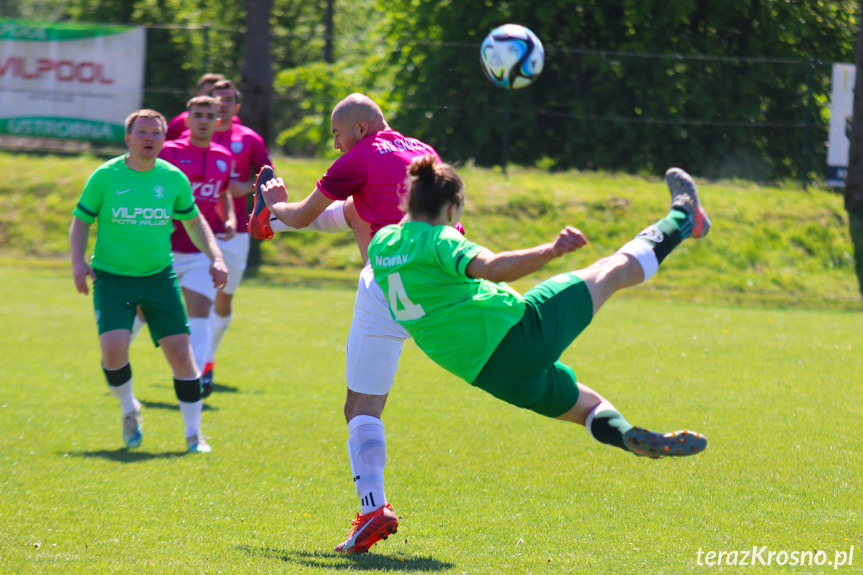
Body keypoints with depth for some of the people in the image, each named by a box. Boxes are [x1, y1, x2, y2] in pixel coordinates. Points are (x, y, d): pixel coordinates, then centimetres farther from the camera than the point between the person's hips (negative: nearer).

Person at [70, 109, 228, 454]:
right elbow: (81, 220, 4)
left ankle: (194, 434, 8)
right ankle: (129, 410, 10)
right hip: (112, 278, -2)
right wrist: (78, 260, -12)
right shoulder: (105, 176, -4)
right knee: (113, 347, -20)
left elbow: (194, 221, 17)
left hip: (159, 276, 2)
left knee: (179, 350, -5)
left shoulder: (173, 179, 2)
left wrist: (215, 258, 5)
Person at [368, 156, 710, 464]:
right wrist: (552, 250, -51)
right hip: (520, 332, -8)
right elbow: (494, 268, -39)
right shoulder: (437, 240, -20)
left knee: (587, 404, 27)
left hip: (485, 374, 8)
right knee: (615, 270, 10)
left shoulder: (381, 244, 3)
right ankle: (682, 218, 28)